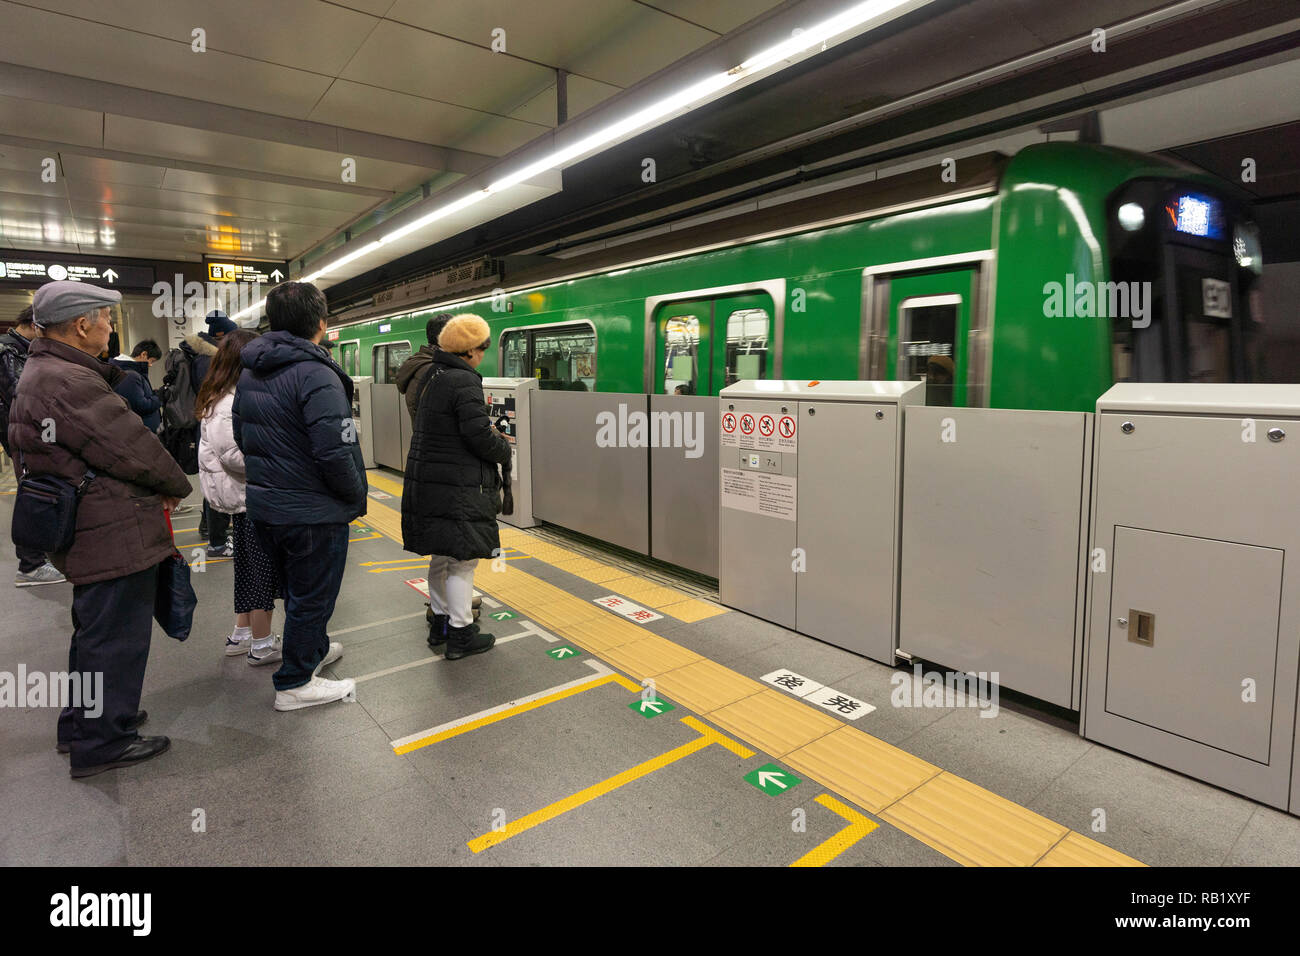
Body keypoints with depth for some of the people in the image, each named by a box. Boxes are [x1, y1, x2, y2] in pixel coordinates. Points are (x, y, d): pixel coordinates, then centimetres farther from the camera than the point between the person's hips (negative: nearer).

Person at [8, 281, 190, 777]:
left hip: (90, 530, 11)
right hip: (115, 535, -11)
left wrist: (158, 485, 4)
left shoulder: (42, 373, 13)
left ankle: (83, 719, 40)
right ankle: (102, 741, 15)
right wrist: (176, 485, -4)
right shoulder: (68, 383, -23)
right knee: (116, 633, 2)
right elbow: (132, 448, -21)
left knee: (96, 628, 24)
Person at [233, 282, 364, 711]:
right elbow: (335, 453, -28)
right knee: (312, 596, 8)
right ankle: (295, 684, 21)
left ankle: (314, 649, 46)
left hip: (263, 505, 9)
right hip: (313, 511, -8)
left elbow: (240, 435, 15)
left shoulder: (249, 373, 6)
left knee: (296, 590, 25)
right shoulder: (316, 375, -22)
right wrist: (356, 496, -12)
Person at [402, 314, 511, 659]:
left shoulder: (435, 377, 13)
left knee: (441, 556, 20)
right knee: (462, 560, 0)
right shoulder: (464, 381, -16)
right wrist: (504, 449, -2)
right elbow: (478, 435, -21)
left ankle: (441, 621, 33)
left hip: (427, 481, 10)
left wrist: (490, 431, 15)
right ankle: (460, 635, 10)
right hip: (458, 488, -10)